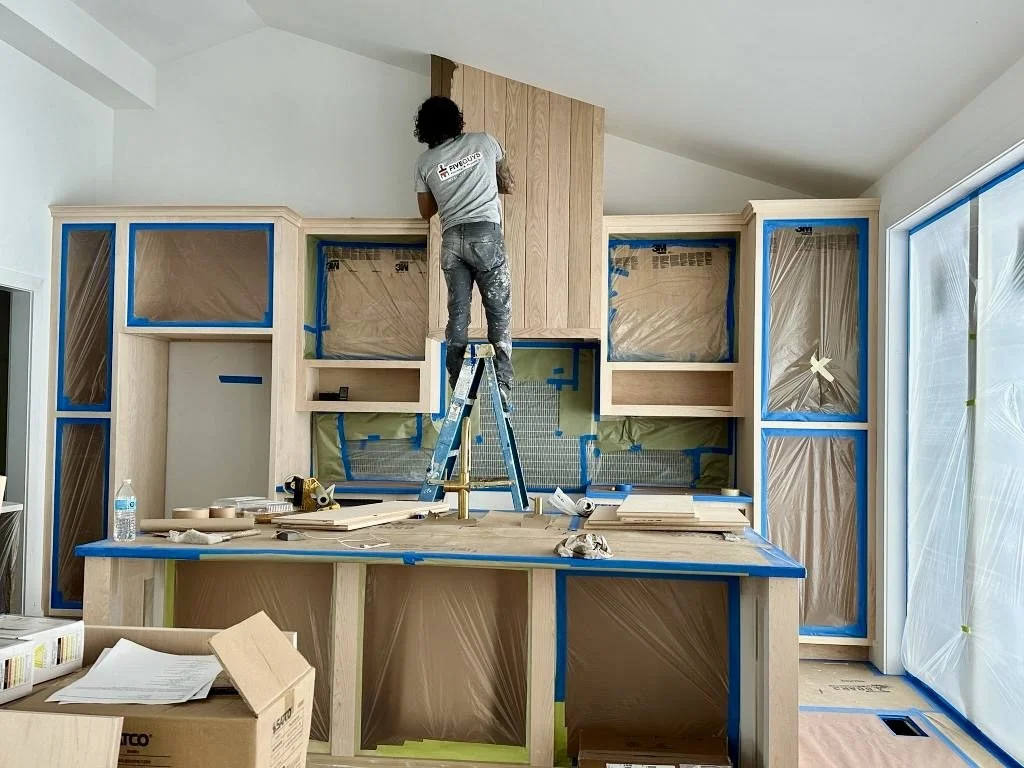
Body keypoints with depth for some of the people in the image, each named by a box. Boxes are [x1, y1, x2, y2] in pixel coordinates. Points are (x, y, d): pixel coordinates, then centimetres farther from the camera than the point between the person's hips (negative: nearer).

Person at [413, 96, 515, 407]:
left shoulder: (425, 162, 11)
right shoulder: (484, 142, 9)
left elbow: (426, 211, 20)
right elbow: (507, 183, 24)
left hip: (452, 239, 2)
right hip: (486, 233, -2)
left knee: (458, 315, 5)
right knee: (499, 312, -1)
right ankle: (502, 389, -6)